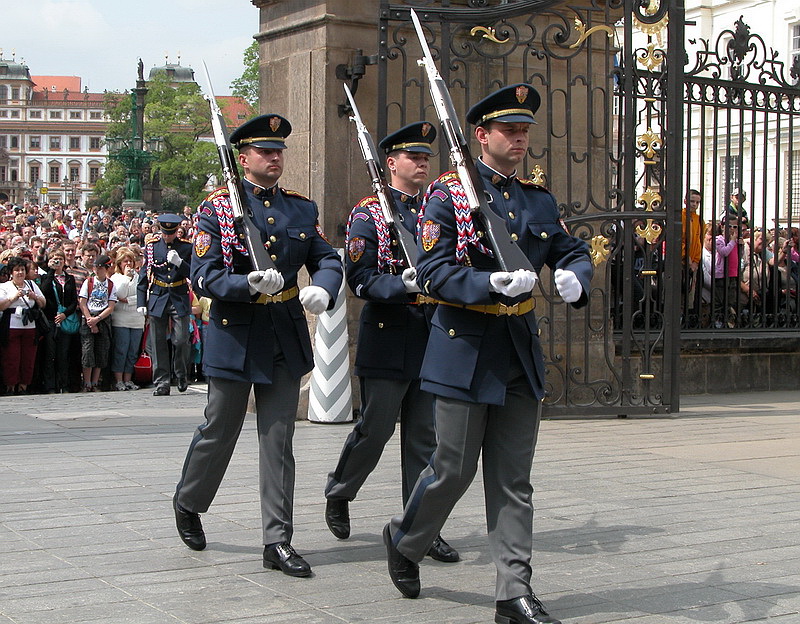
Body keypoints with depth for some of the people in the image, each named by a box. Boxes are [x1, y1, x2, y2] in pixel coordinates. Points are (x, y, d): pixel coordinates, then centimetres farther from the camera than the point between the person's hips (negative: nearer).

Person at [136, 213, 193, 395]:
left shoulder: (186, 247, 3)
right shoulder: (151, 246, 5)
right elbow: (143, 276, 6)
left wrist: (179, 262, -19)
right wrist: (141, 302, 1)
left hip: (179, 300, -1)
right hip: (157, 299, 1)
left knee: (181, 341, -5)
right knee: (159, 344, 1)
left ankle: (182, 375, 19)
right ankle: (162, 383, 6)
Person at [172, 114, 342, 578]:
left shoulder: (303, 208, 9)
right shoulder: (219, 207, -4)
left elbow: (329, 260, 6)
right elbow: (203, 276, -11)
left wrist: (322, 289, -17)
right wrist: (250, 285, -27)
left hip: (287, 337, 4)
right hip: (235, 334, -3)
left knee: (279, 441, 4)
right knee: (219, 432, 9)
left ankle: (278, 540, 7)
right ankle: (188, 504, 36)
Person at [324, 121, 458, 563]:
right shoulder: (368, 213, -4)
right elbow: (360, 278, -11)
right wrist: (403, 285, -26)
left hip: (430, 339, 5)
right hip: (387, 340, -5)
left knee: (424, 437, 6)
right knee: (374, 430, 3)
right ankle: (339, 494, 29)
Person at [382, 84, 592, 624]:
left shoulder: (540, 202, 11)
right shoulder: (448, 195, -5)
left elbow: (576, 253, 14)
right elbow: (433, 274, -12)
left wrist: (574, 278, -10)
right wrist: (495, 284, -26)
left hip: (522, 353, 5)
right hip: (467, 349, -5)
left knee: (514, 479, 6)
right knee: (454, 469, 3)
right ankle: (404, 542, 31)